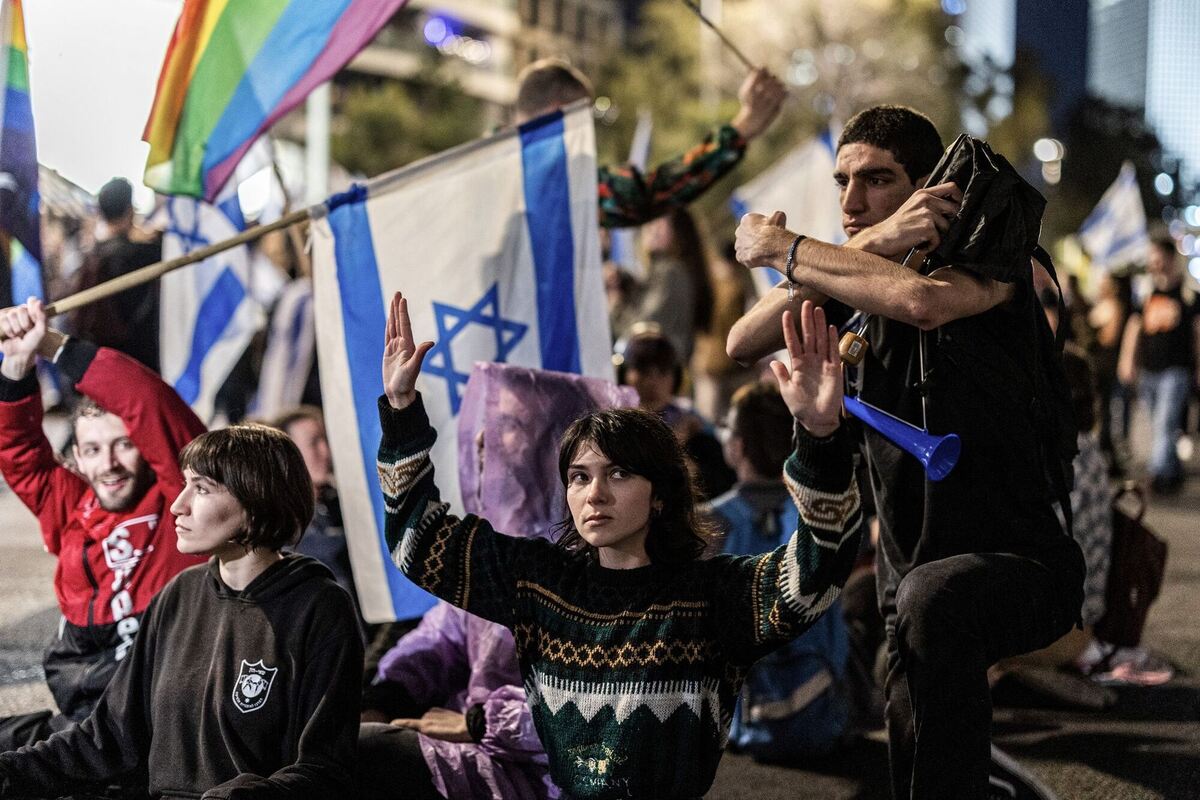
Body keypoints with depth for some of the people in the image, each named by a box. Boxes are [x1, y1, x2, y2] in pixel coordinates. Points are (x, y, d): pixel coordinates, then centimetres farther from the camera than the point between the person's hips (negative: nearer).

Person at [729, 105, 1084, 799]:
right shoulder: (860, 277, 8)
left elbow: (923, 302, -34)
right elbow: (744, 344, -8)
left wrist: (781, 247, -19)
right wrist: (872, 243, -20)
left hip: (1024, 566, -7)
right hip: (912, 581, 7)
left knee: (931, 598, -37)